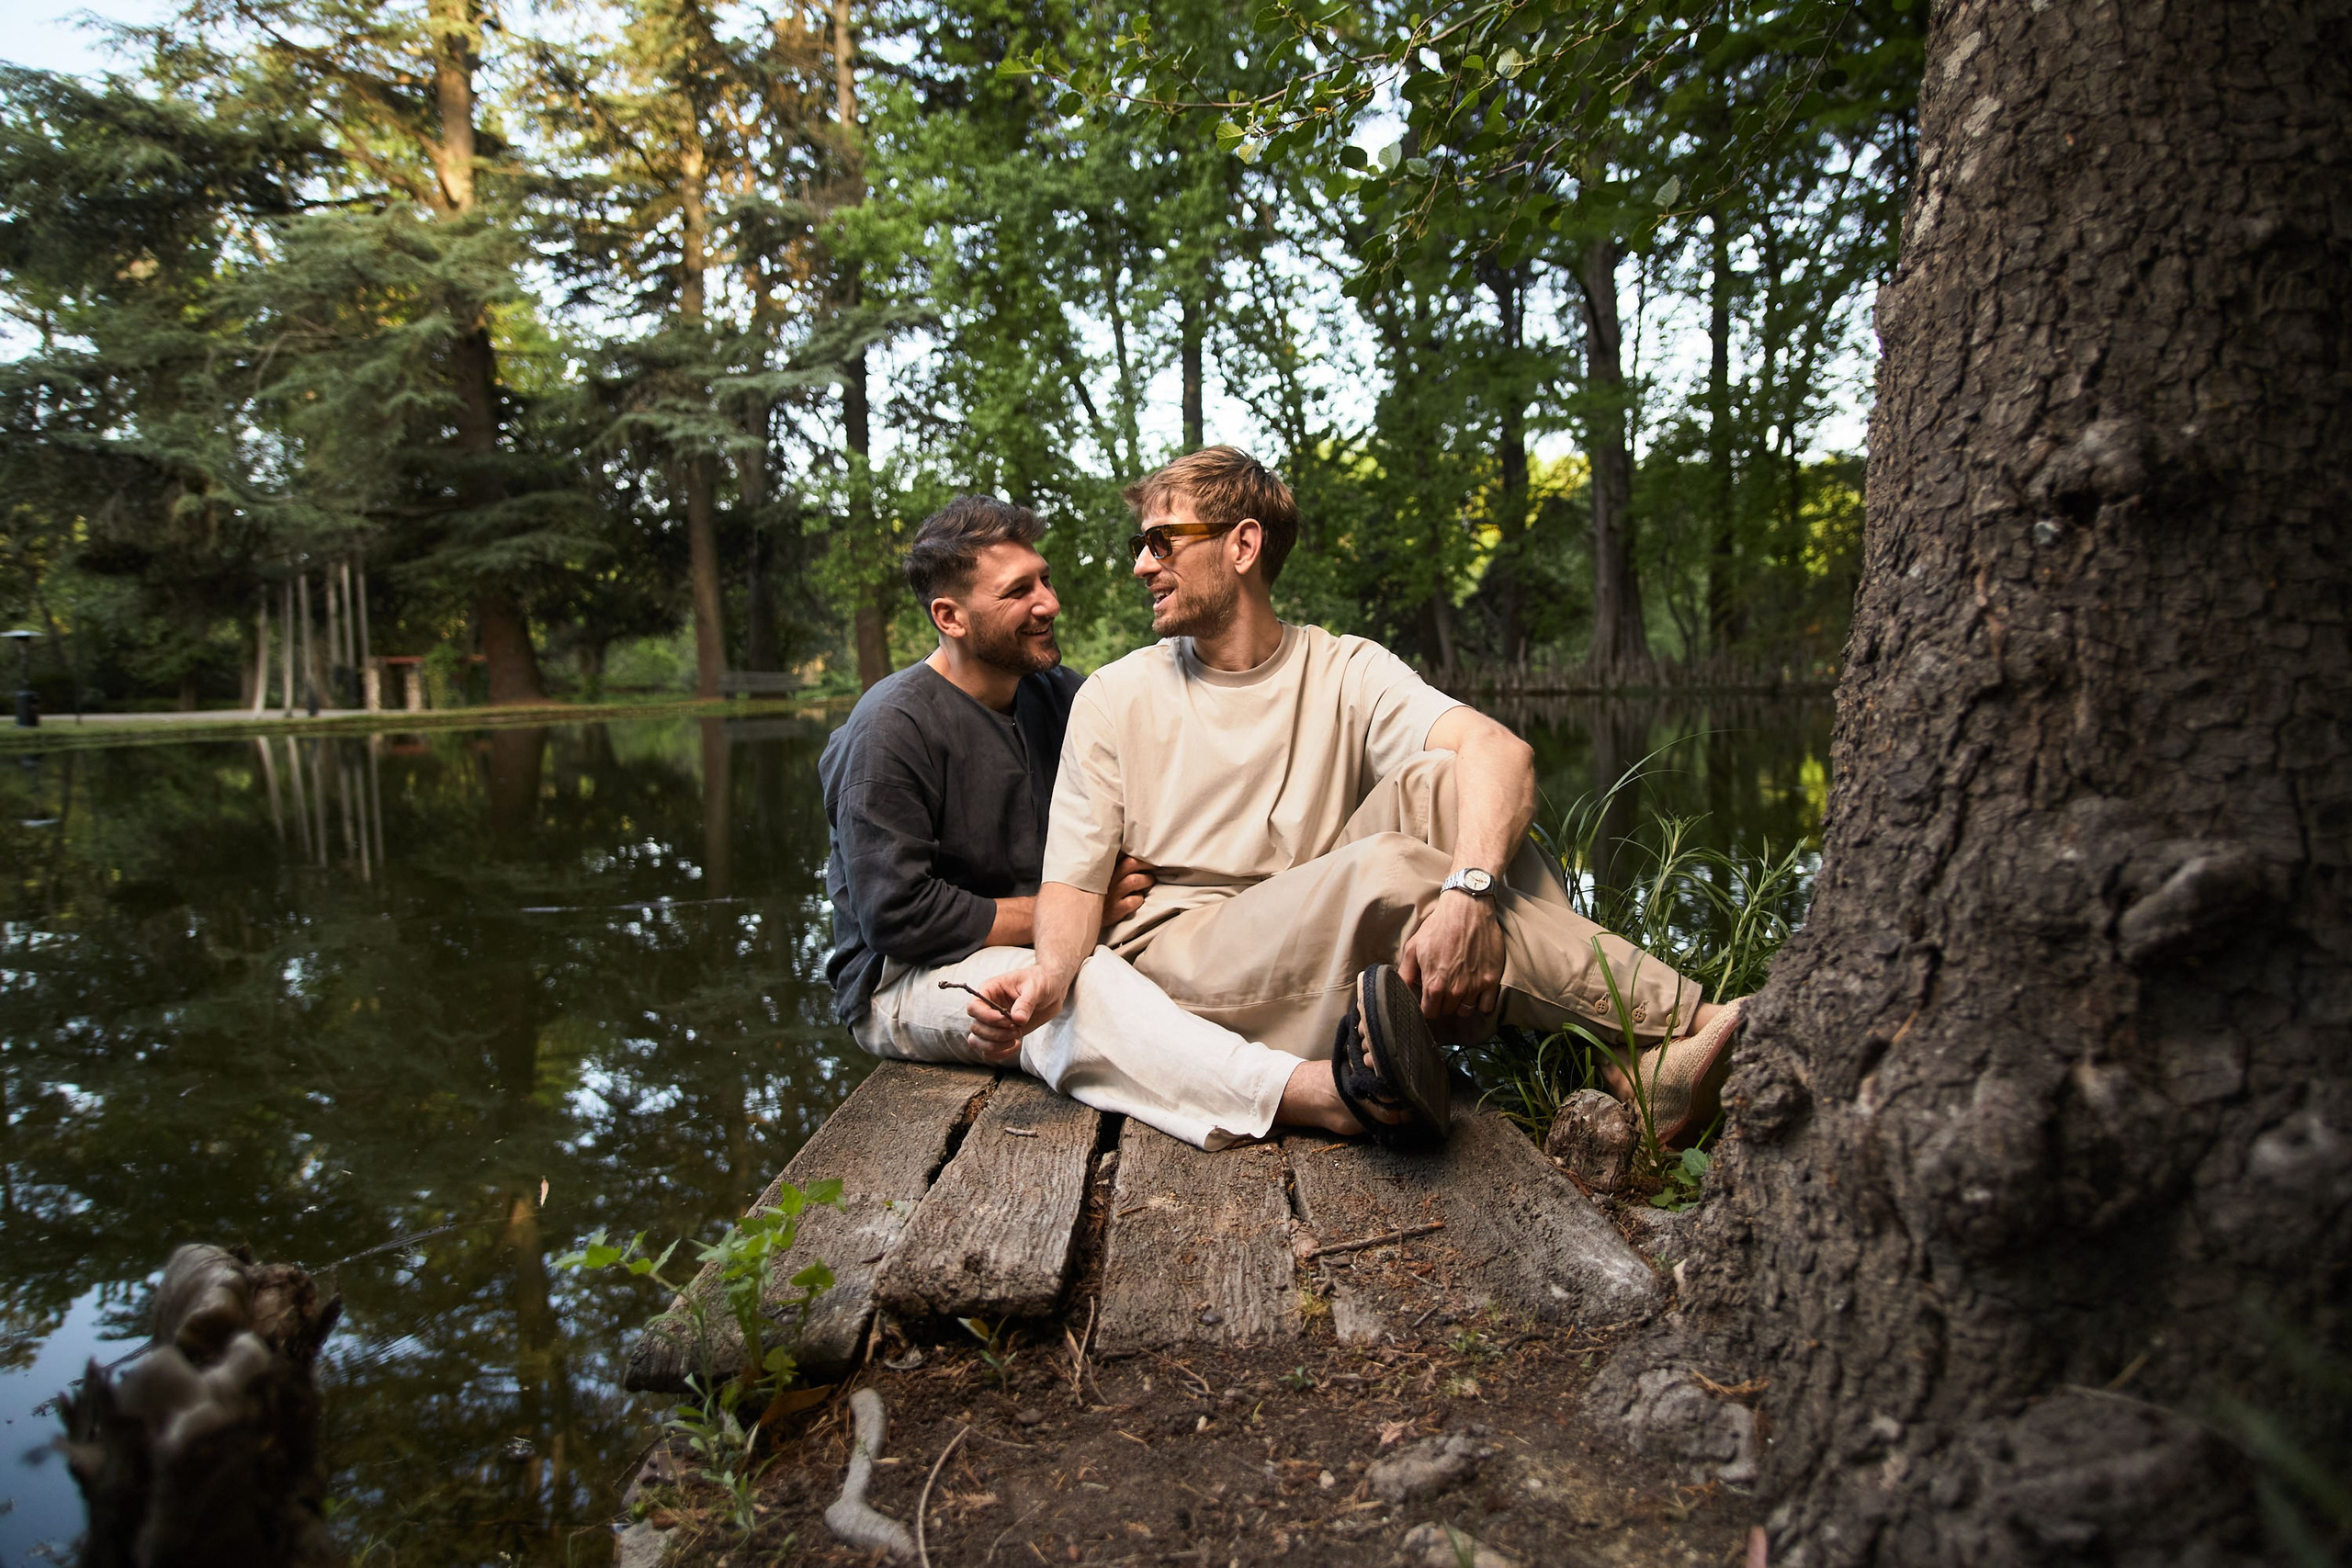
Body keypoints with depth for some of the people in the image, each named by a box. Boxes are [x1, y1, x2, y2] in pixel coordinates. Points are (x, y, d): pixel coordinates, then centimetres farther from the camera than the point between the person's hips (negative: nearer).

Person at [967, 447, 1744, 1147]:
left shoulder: (1344, 671, 2)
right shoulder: (1114, 698, 4)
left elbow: (1499, 751, -17)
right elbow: (1076, 882, 0)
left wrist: (1469, 890, -39)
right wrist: (1052, 970, -25)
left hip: (1324, 969, 2)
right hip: (1170, 959, -2)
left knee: (1438, 783, -22)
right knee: (1387, 867, -30)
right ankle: (1675, 1028, -25)